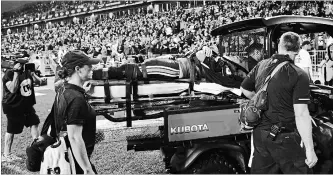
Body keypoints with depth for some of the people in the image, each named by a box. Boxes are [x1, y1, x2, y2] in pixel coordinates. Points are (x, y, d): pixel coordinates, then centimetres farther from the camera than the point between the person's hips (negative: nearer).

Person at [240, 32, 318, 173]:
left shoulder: (261, 66, 3)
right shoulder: (299, 76, -15)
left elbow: (244, 89, 18)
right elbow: (301, 115, -19)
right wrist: (310, 150, -16)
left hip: (260, 134, 6)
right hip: (285, 138, -6)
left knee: (261, 171, 15)